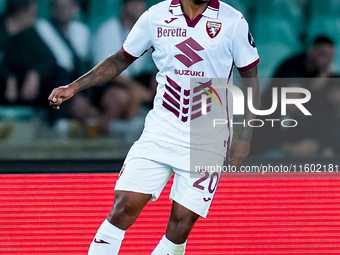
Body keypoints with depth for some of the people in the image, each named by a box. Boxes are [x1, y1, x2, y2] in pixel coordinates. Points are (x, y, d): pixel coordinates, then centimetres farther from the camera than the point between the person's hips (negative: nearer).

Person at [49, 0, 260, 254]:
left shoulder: (233, 21, -5)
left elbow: (250, 77, 4)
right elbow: (121, 59, 14)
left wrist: (245, 138, -1)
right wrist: (74, 87, 8)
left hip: (207, 141, -1)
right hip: (160, 132, 1)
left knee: (181, 224, -7)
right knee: (124, 207, -10)